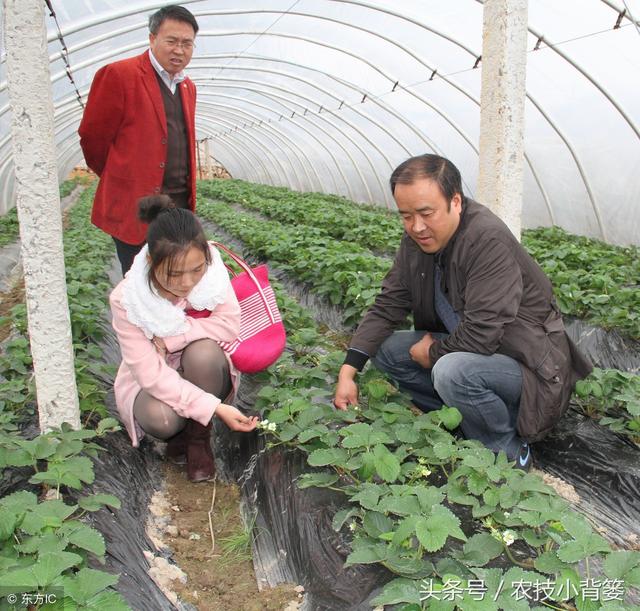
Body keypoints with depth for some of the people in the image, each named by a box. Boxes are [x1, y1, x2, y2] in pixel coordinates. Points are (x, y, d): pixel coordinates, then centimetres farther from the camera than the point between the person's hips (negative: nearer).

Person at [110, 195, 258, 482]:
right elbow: (151, 374, -28)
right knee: (160, 418, -33)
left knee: (203, 351, -32)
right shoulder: (126, 299, -27)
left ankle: (199, 437, -7)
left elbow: (229, 324, -21)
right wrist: (215, 408, -34)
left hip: (205, 373, 2)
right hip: (155, 381, -1)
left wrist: (169, 337, -30)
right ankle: (180, 431, 5)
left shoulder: (211, 268, -23)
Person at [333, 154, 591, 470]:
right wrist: (347, 372, -10)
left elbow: (480, 335, -32)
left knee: (452, 370, -36)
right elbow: (386, 306, -2)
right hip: (460, 346, 8)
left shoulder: (488, 240, -28)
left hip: (526, 363, -8)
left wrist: (433, 352, -13)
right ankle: (462, 417, 4)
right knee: (385, 348, -5)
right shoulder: (416, 240, -3)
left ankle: (509, 452, -8)